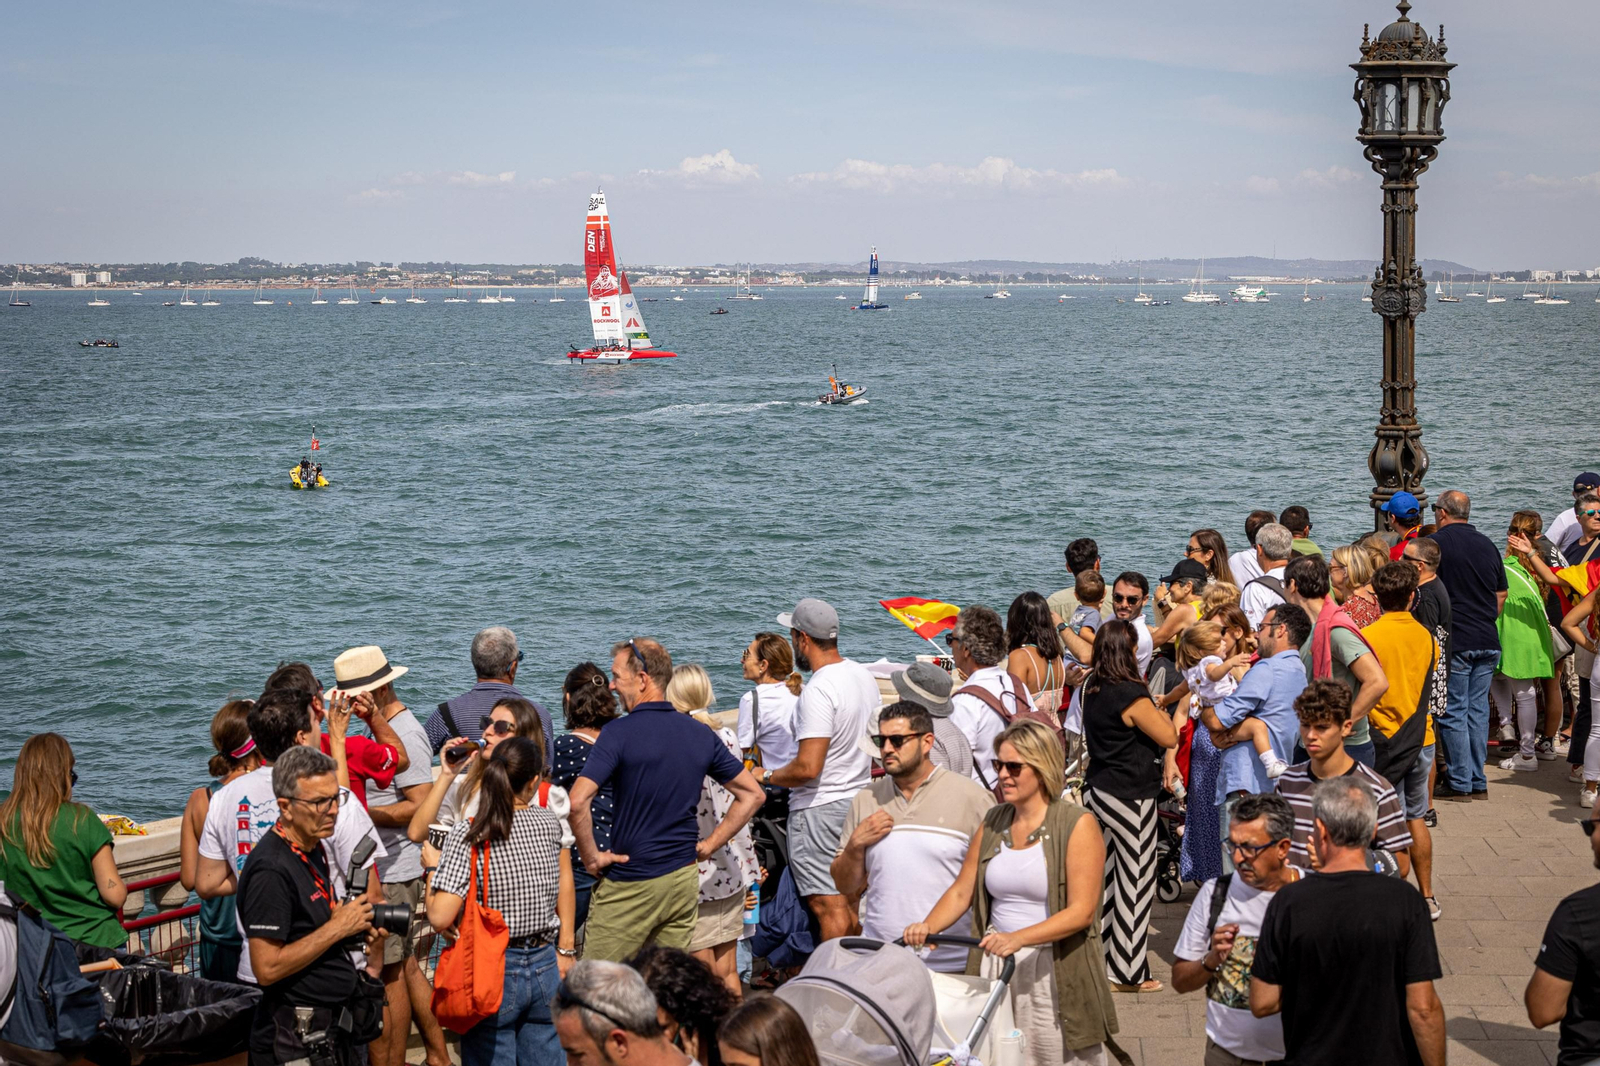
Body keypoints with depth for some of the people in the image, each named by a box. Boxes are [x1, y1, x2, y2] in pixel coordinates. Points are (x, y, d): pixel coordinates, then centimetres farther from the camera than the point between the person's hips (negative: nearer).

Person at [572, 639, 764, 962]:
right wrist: (708, 845, 10)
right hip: (684, 881, 6)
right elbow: (752, 794, 11)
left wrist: (591, 857, -10)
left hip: (629, 885, -6)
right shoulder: (702, 735, 5)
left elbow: (578, 802, -23)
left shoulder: (619, 732, -13)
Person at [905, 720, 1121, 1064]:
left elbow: (1081, 911, -14)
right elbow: (961, 892, 11)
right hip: (995, 966, 4)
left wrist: (1018, 938, -26)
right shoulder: (994, 822, 11)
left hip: (1057, 973, -4)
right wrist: (928, 926, -9)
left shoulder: (1077, 825, -6)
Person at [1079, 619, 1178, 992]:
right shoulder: (1131, 695, -20)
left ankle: (1098, 960, 23)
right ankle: (1128, 973, 8)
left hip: (1097, 790, 8)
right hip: (1130, 797, -8)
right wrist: (1160, 713, 5)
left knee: (1104, 877, 15)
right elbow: (1169, 738, -14)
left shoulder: (1092, 688, 4)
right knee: (1135, 883, 2)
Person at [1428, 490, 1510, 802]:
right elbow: (1501, 595, 17)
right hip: (1488, 642, 6)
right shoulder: (1488, 545, 12)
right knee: (1478, 710, 11)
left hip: (1455, 643, -6)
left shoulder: (1436, 542, -7)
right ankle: (1478, 782, 14)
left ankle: (1460, 782, 2)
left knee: (1453, 712, 0)